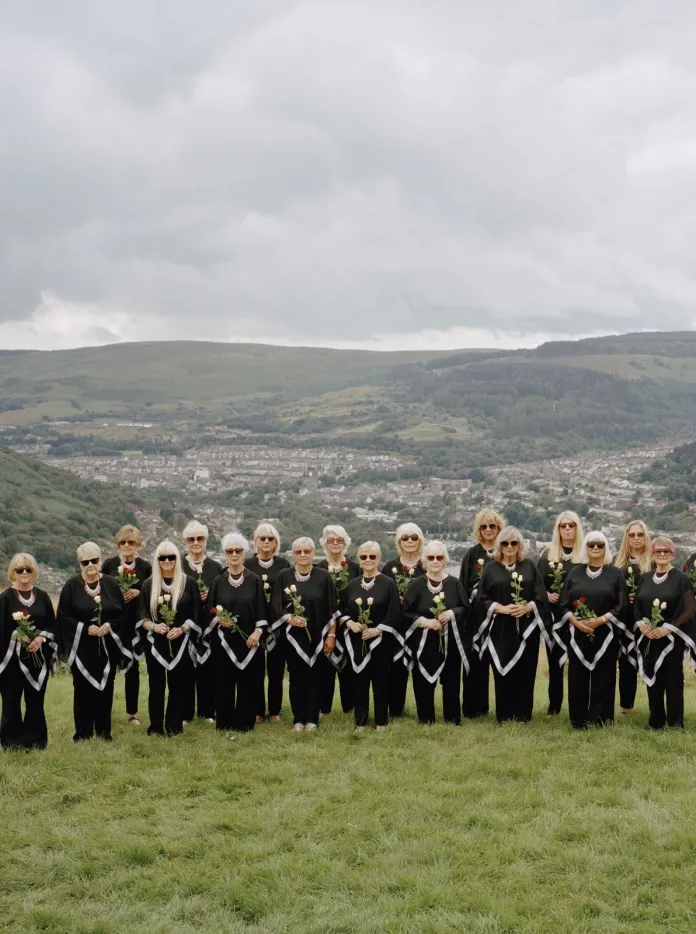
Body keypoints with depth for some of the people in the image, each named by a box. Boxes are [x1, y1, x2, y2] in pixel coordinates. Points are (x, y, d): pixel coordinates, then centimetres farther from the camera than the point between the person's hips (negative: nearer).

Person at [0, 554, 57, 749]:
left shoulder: (43, 596, 7)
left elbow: (53, 625, 8)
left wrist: (41, 637, -9)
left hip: (38, 657, 3)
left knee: (36, 701, 9)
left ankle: (35, 741, 20)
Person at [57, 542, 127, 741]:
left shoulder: (111, 583, 3)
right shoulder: (71, 586, -3)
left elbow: (122, 612, 5)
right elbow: (63, 616, -4)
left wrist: (110, 625, -13)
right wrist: (85, 628, -16)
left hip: (107, 646, 2)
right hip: (81, 647, -2)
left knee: (105, 688, 7)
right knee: (83, 689, 1)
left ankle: (104, 731, 17)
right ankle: (83, 733, 10)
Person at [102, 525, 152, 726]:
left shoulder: (145, 566, 1)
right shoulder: (109, 564, 0)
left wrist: (139, 593, -14)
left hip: (135, 624, 1)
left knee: (132, 666, 9)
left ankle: (132, 712, 18)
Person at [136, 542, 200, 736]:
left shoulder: (188, 583, 1)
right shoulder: (149, 584, 4)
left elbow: (196, 614, 1)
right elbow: (141, 615, 5)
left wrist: (181, 629, -13)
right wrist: (153, 626, -14)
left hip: (180, 643, -1)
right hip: (155, 643, 1)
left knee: (178, 685, 3)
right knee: (156, 685, 5)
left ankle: (174, 725, 14)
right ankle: (156, 726, 13)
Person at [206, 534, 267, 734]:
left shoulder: (255, 580, 1)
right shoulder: (218, 581, 4)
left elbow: (261, 610, 0)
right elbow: (210, 610, 6)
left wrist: (257, 632, -13)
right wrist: (218, 619, -14)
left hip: (249, 640, -1)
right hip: (223, 640, 1)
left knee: (248, 682, 2)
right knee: (224, 682, 3)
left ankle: (245, 723, 12)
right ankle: (225, 723, 14)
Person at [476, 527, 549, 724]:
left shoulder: (530, 566, 6)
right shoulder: (490, 568, 5)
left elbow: (540, 596, 2)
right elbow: (482, 598, 0)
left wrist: (527, 607, -15)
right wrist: (501, 608, -15)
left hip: (526, 628, 1)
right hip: (500, 628, 0)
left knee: (525, 671, 1)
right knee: (503, 671, 0)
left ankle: (523, 714, 10)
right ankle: (504, 715, 8)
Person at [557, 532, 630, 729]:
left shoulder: (615, 573, 3)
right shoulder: (574, 572, 8)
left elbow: (622, 606, -2)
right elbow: (564, 604, 6)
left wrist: (600, 620, -15)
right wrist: (575, 621, -12)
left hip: (605, 635, -1)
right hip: (577, 634, 2)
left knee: (602, 679, 0)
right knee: (577, 679, 3)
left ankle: (599, 721, 8)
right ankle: (578, 721, 12)